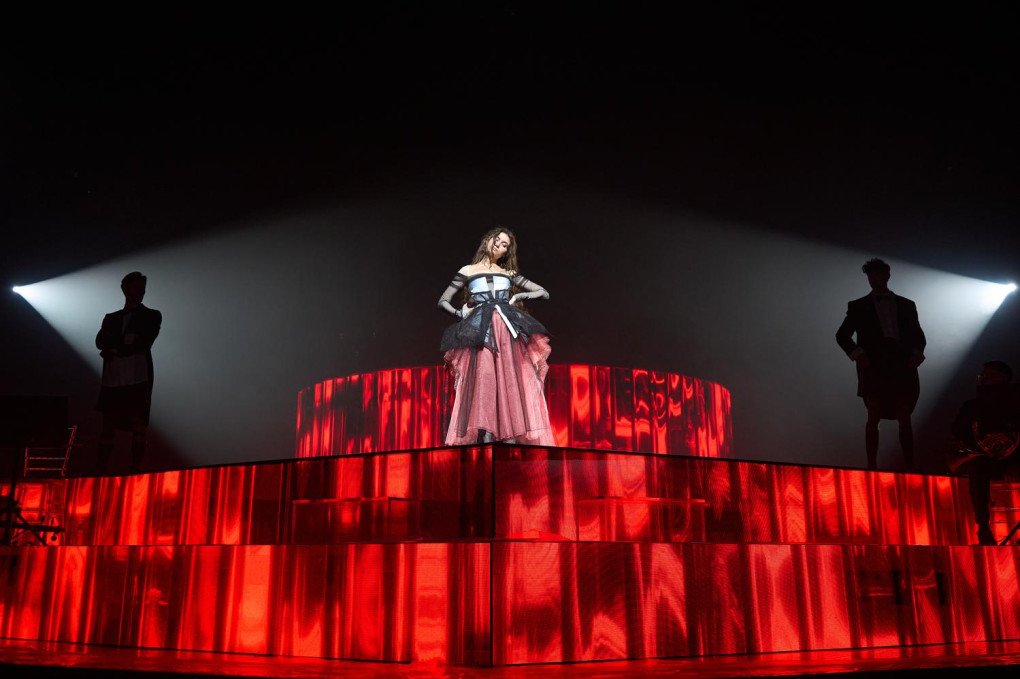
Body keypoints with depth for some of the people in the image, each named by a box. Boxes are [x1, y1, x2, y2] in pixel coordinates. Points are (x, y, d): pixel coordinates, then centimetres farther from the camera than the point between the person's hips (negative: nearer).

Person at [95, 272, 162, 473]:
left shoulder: (151, 316, 9)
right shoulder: (111, 318, 19)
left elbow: (142, 345, -4)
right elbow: (100, 343, 2)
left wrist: (114, 349, -1)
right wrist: (126, 343, -12)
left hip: (138, 380, -3)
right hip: (113, 380, 3)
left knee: (138, 427, -7)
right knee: (108, 428, 3)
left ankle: (135, 472, -5)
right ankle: (101, 472, 6)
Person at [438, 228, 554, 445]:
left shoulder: (509, 274, 22)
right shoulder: (468, 272, 19)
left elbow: (544, 293, 21)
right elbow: (443, 301, 18)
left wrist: (517, 296, 8)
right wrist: (461, 314, 1)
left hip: (508, 330, 1)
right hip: (481, 331, -1)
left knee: (510, 380, -11)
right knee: (484, 381, -16)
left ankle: (511, 434, -16)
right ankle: (486, 435, -23)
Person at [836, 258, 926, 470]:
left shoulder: (906, 305, 18)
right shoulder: (858, 306, 13)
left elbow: (918, 335, 18)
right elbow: (842, 335, 10)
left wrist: (917, 352, -2)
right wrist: (857, 353, -7)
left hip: (903, 367, 2)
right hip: (874, 367, -1)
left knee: (904, 420, 1)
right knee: (873, 418, -6)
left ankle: (910, 468, 3)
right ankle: (872, 466, -5)